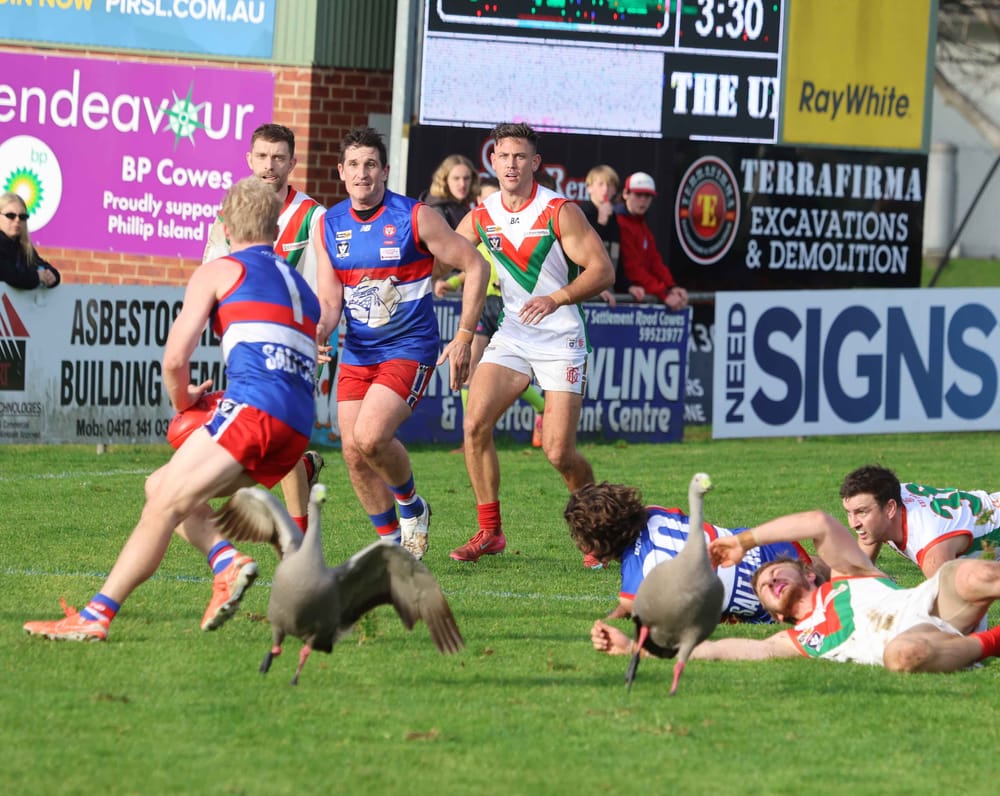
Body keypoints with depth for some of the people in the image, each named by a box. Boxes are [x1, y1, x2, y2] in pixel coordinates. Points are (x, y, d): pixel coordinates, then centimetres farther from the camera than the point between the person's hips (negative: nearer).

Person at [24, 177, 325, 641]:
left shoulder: (218, 272, 9)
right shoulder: (300, 286, 29)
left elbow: (175, 358, 1)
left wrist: (182, 401, 21)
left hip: (253, 408, -7)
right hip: (297, 431, 7)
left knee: (165, 504, -9)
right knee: (161, 487, 16)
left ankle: (95, 617, -17)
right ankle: (225, 561, -6)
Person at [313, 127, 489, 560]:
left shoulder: (416, 217, -12)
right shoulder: (330, 226, 1)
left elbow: (475, 266, -6)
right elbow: (329, 299, 0)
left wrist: (464, 337, -9)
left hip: (410, 349, -5)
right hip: (357, 353, 5)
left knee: (370, 436, -22)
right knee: (353, 452, 0)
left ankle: (411, 505, 7)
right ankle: (391, 539, 20)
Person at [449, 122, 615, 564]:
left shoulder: (560, 212, -12)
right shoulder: (481, 216, 3)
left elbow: (603, 270, -15)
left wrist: (556, 299, -29)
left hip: (561, 340, -4)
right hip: (511, 336, 4)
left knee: (558, 452, -9)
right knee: (475, 423, -14)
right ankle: (489, 531, -2)